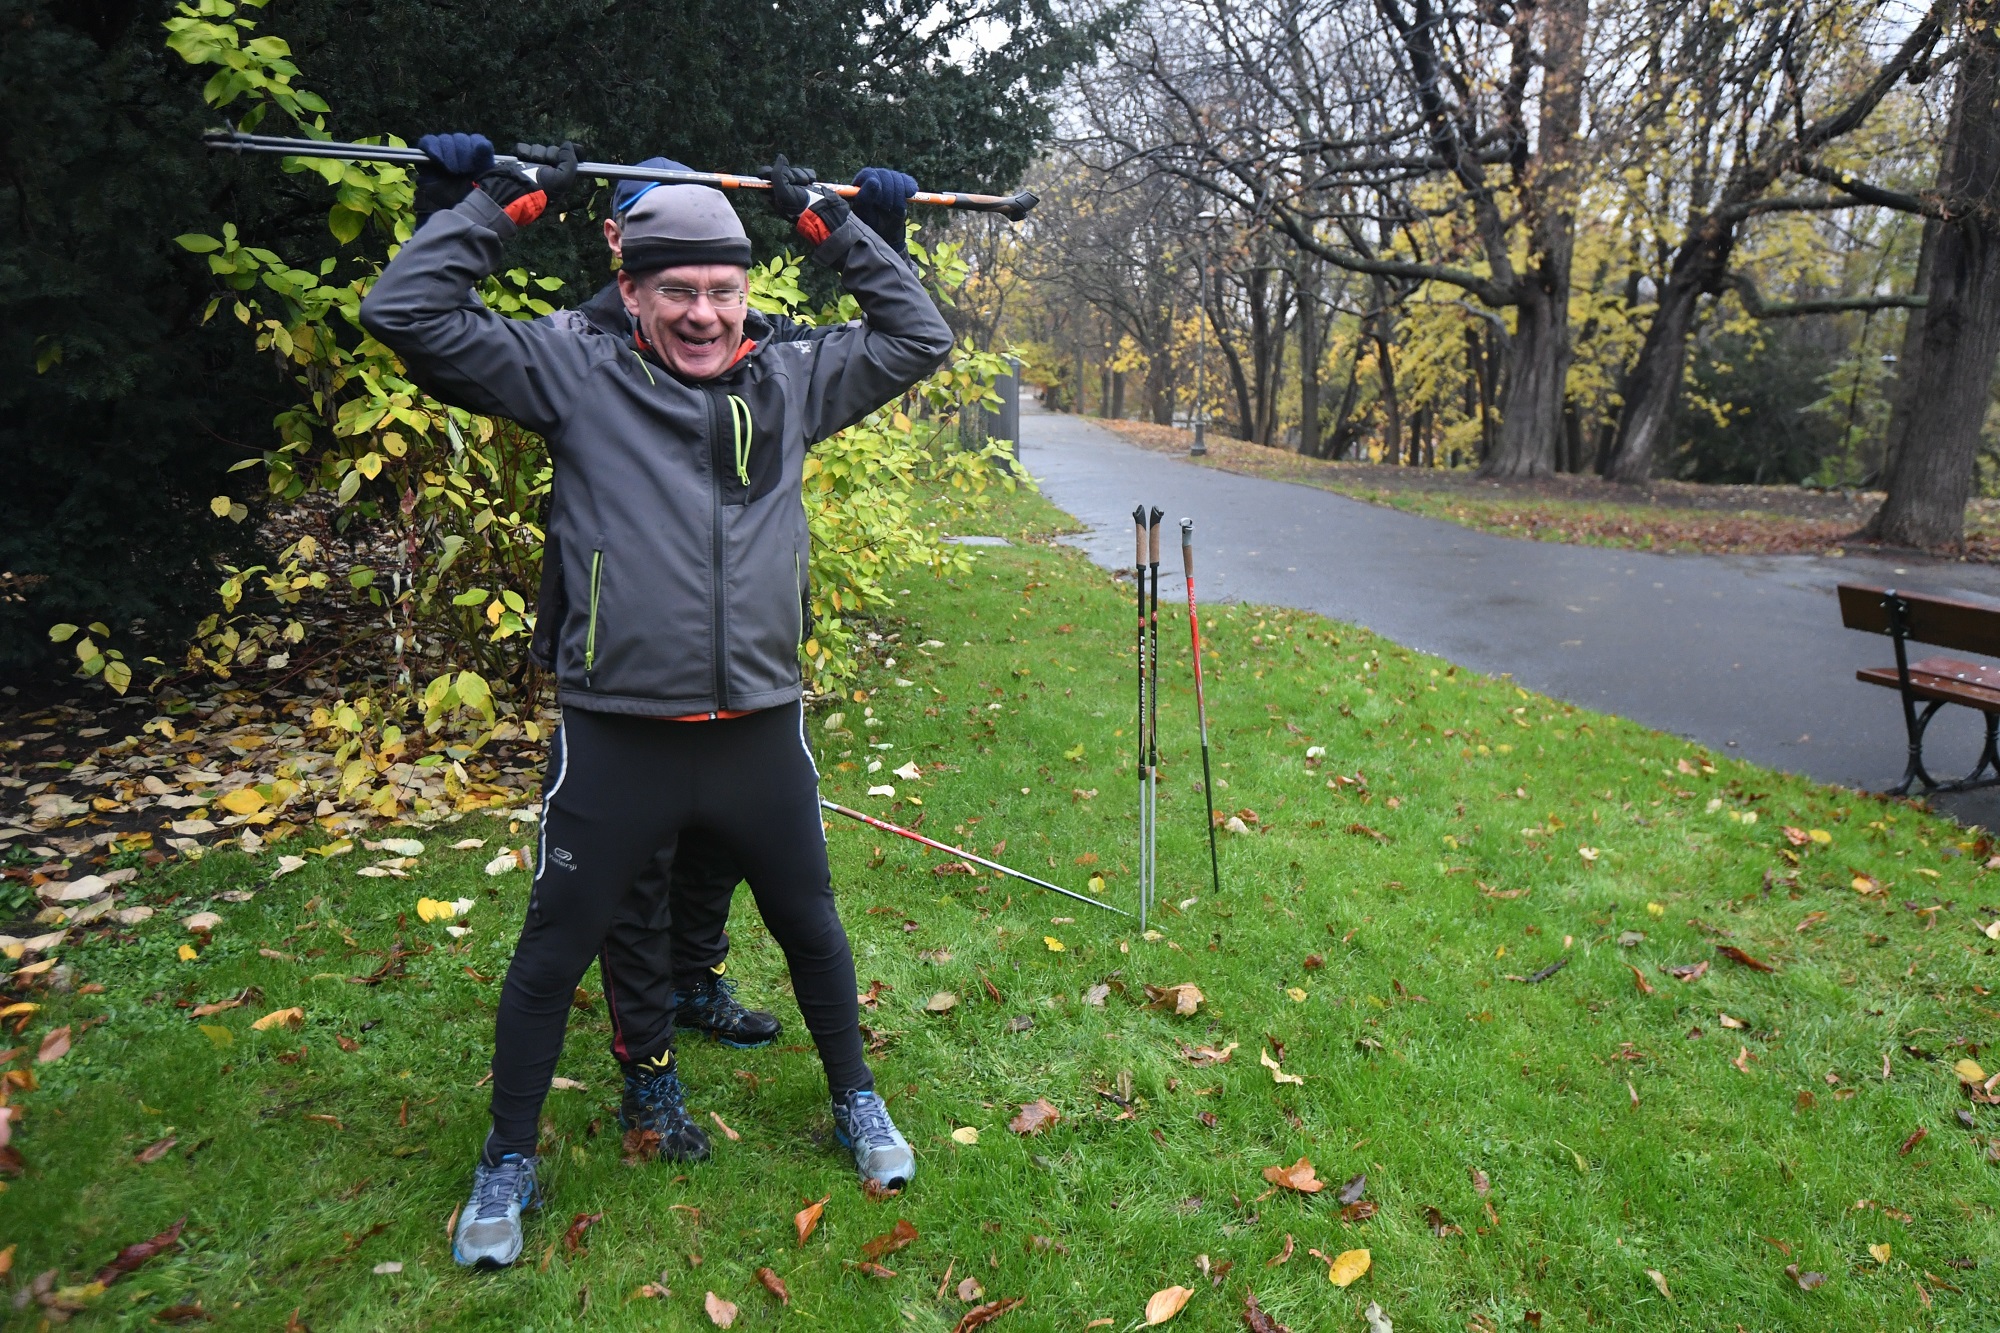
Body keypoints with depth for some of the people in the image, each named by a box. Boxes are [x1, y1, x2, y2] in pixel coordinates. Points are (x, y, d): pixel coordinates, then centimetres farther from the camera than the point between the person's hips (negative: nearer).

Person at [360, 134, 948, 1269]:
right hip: (618, 741, -2)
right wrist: (503, 202, -1)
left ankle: (855, 1101, 43)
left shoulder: (791, 383, 7)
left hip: (761, 734, 3)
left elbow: (917, 338, 15)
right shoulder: (577, 379, -1)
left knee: (811, 928, 19)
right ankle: (509, 1164, 34)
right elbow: (410, 313, -3)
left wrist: (835, 228, 12)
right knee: (555, 952, 11)